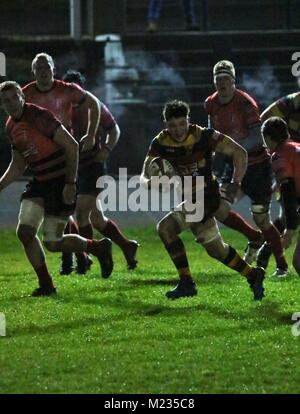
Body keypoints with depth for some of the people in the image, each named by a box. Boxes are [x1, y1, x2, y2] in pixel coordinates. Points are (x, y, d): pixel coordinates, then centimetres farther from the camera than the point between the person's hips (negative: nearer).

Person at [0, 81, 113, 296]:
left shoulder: (39, 116, -18)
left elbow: (72, 146, -18)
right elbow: (18, 165, 20)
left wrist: (70, 184, -20)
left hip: (61, 181, -7)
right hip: (39, 183, 7)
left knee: (52, 243, -5)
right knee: (24, 231, -7)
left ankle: (98, 248, 20)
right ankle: (46, 285, 7)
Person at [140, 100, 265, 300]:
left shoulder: (204, 136, -18)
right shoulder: (161, 143, -6)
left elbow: (240, 153, -11)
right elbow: (144, 175, -9)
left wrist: (236, 185, -15)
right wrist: (149, 182, -33)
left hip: (207, 195, -7)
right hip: (190, 198, 7)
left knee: (166, 228, -21)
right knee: (216, 249, 16)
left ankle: (186, 283, -14)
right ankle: (253, 275, 36)